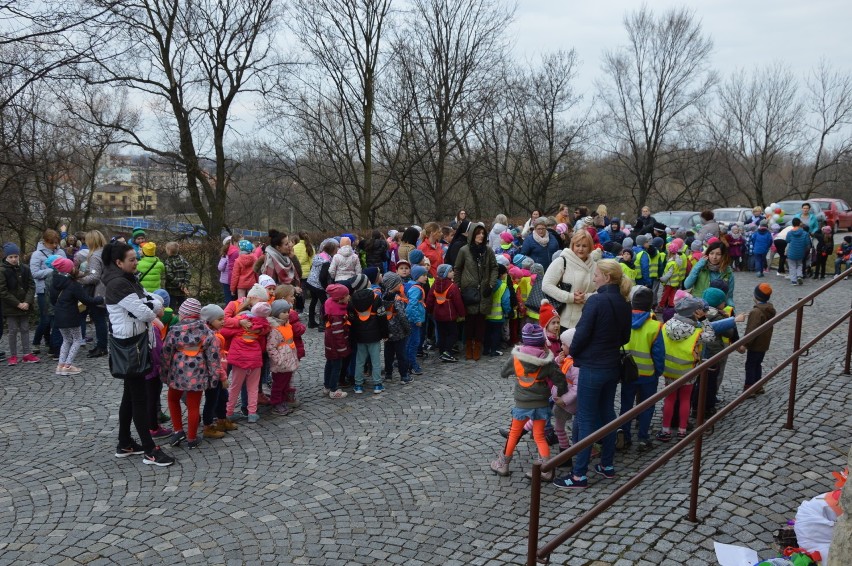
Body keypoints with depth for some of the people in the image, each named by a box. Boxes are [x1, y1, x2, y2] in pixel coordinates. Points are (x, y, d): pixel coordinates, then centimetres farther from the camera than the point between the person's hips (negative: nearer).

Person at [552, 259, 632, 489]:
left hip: (592, 367, -8)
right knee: (607, 414, 18)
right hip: (613, 366, 8)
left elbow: (582, 333, -17)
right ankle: (607, 465, 29)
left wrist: (572, 352, -1)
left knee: (586, 419, -1)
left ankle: (579, 475, 5)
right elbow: (625, 337, 13)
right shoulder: (623, 303, 5)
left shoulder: (596, 301, -19)